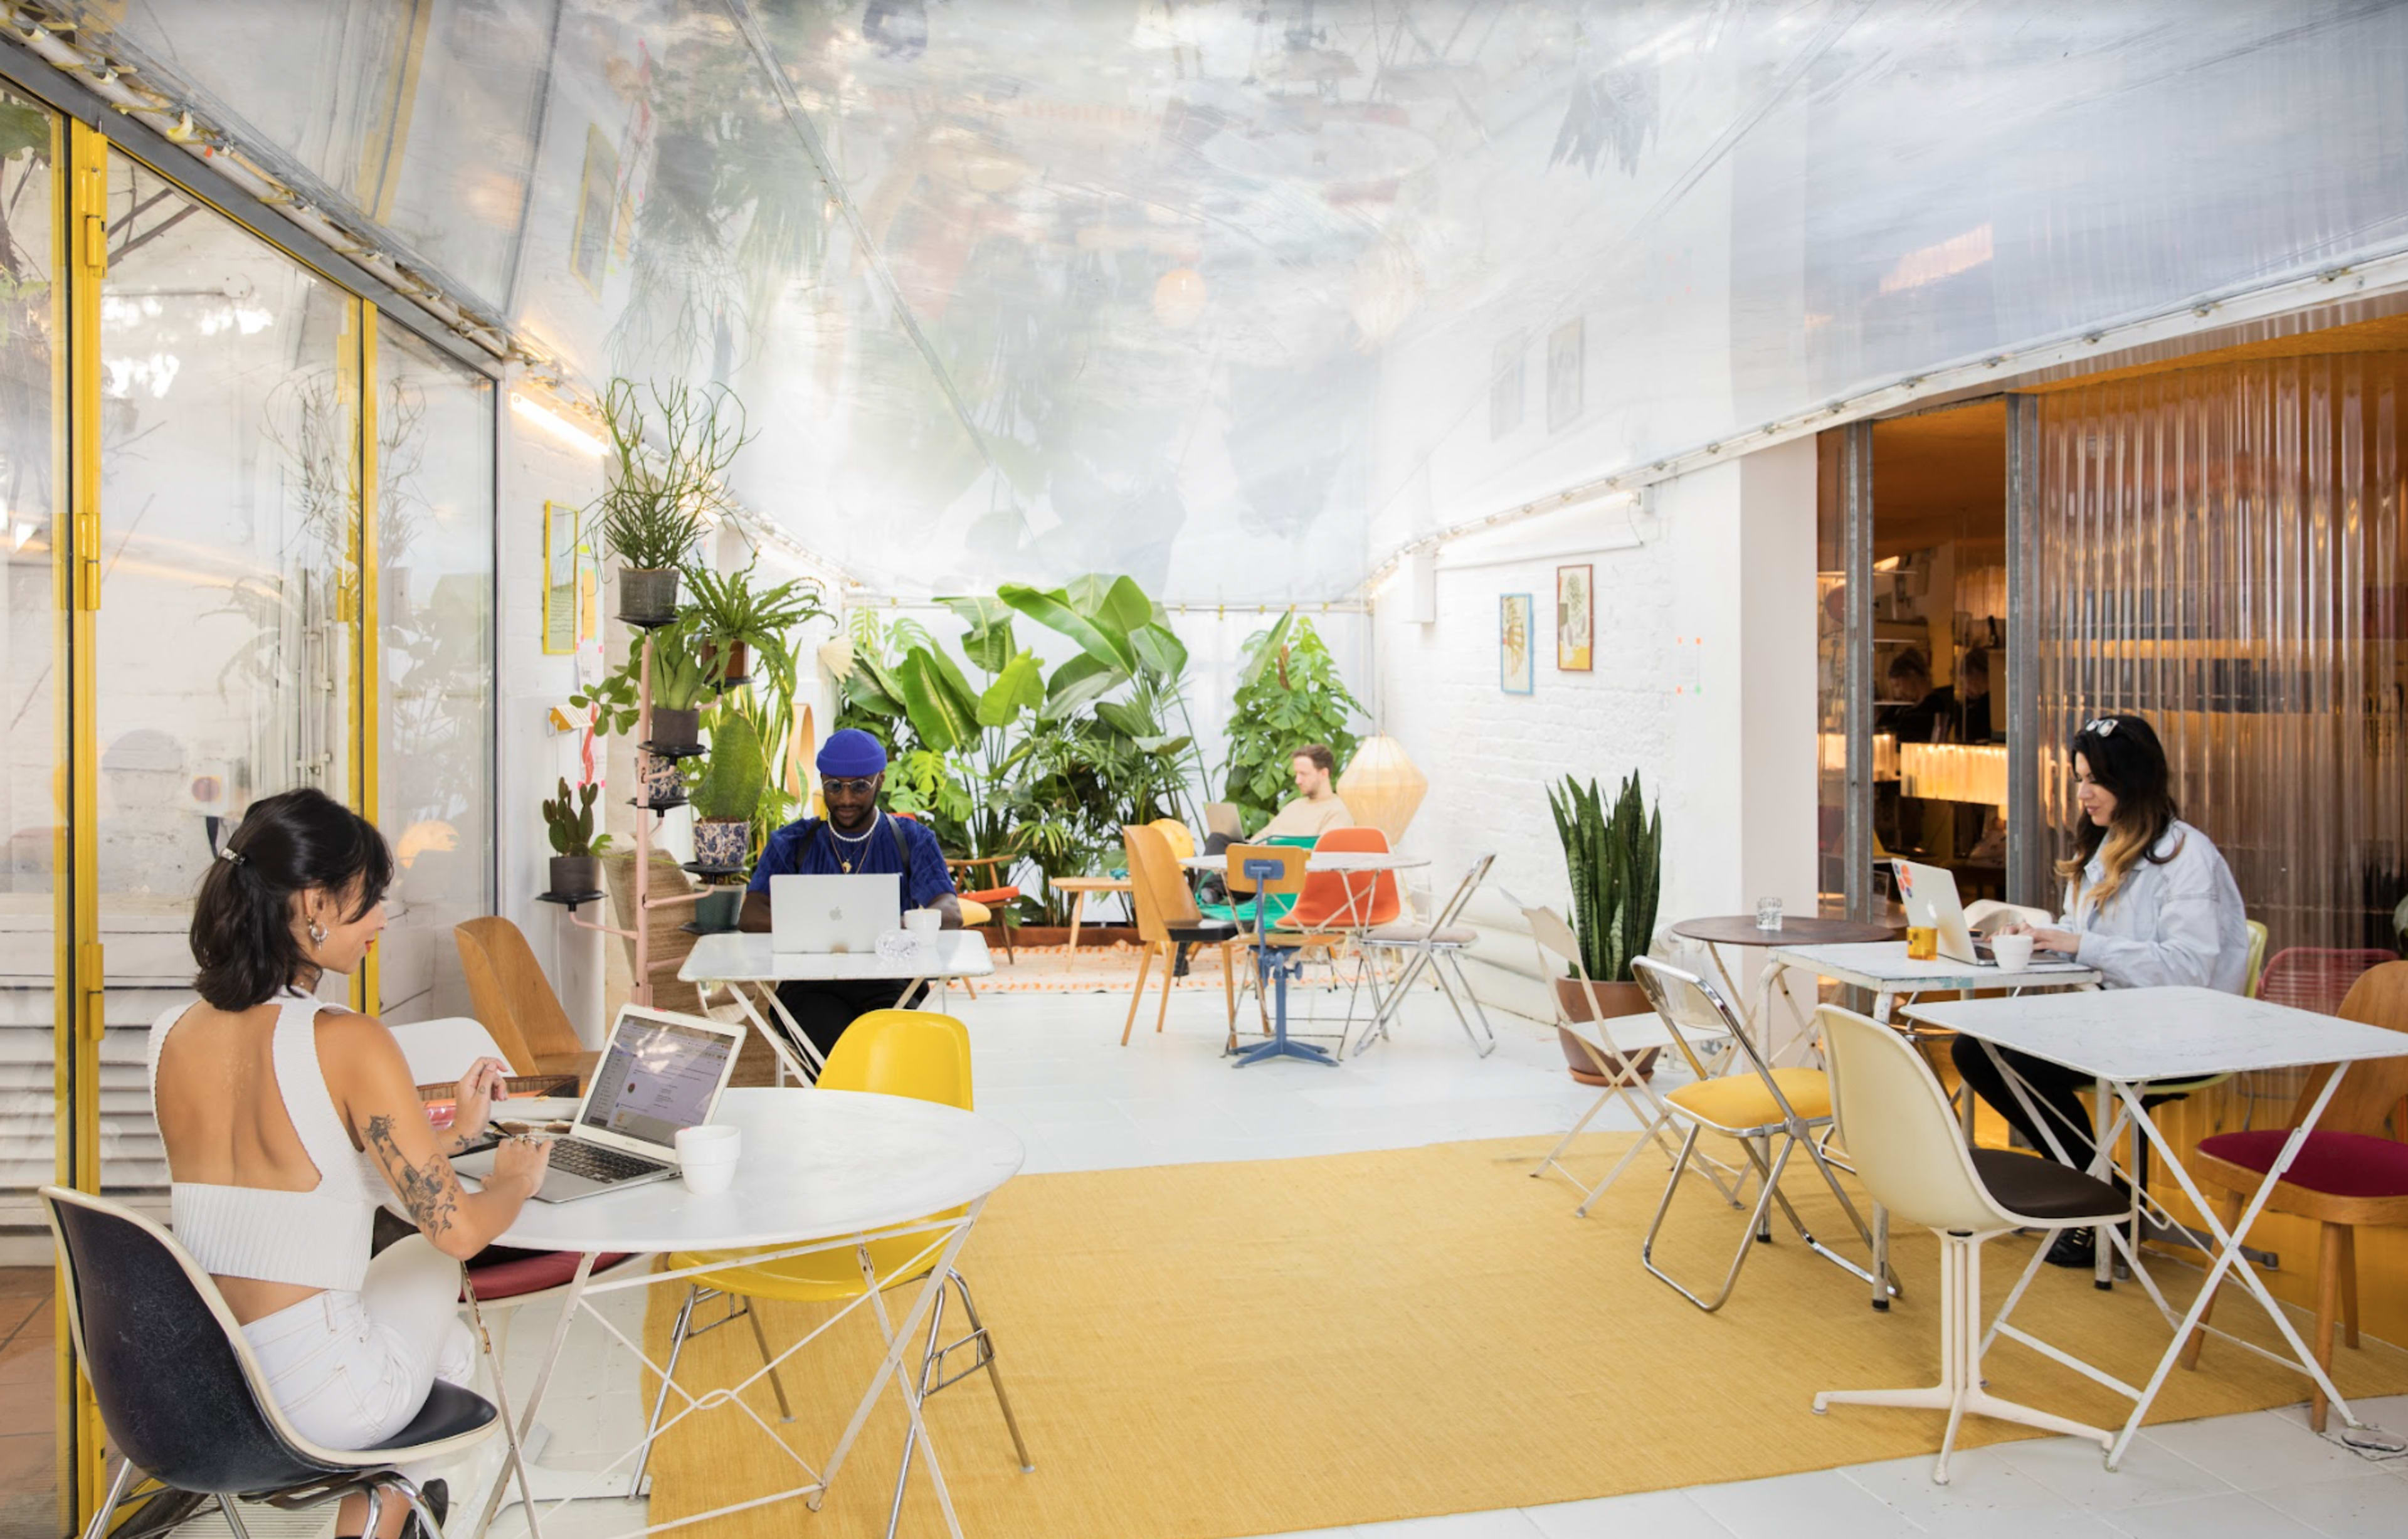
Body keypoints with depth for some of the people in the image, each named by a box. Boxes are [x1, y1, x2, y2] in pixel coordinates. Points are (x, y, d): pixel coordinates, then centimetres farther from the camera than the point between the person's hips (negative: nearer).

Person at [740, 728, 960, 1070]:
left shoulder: (913, 840, 11)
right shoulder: (791, 844, 14)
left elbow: (951, 914, -4)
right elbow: (751, 916, 0)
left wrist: (903, 924, -28)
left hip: (890, 981, 0)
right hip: (812, 985, 0)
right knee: (838, 1047, -32)